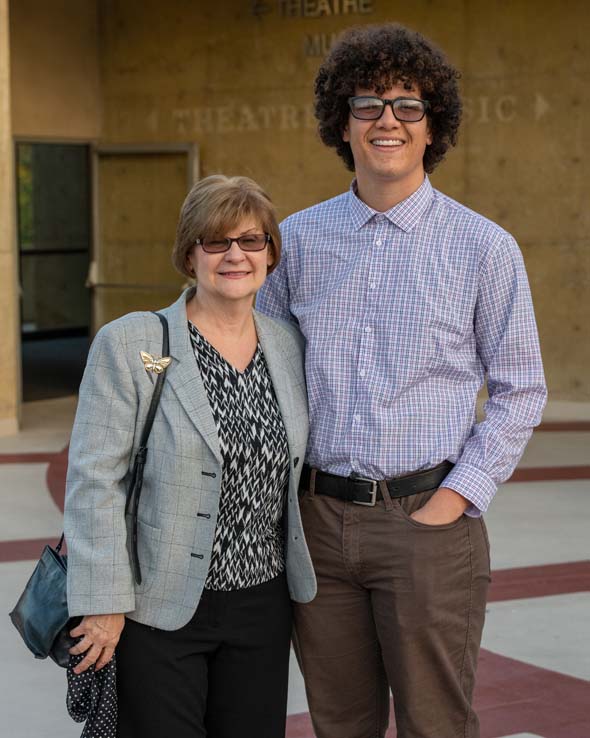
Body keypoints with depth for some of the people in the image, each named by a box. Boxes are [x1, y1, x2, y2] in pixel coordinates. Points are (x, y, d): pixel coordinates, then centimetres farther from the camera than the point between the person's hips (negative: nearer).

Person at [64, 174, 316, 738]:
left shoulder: (287, 346, 7)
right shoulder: (128, 344, -8)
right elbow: (93, 480, -11)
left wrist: (304, 586, 13)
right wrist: (104, 604, -14)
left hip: (261, 607, 5)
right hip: (157, 609, -4)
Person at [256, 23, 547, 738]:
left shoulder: (484, 248, -2)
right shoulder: (300, 239, 6)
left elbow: (520, 392, 1)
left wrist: (457, 497, -8)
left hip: (427, 518, -3)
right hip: (320, 513, 3)